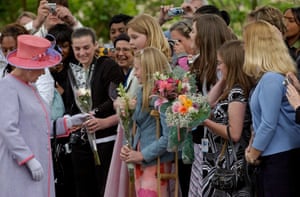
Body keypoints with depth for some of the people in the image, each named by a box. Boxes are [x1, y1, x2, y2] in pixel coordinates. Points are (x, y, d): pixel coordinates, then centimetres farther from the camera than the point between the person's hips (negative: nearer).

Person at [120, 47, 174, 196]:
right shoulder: (142, 92, 11)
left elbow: (169, 136, -20)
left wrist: (143, 154, -13)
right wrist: (129, 150, 4)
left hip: (156, 163, -8)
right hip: (141, 163, 8)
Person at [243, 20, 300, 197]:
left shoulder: (271, 79, -19)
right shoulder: (268, 77, 12)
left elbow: (269, 124, -19)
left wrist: (254, 153, -7)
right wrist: (252, 146, 9)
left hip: (279, 158, -10)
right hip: (273, 157, 10)